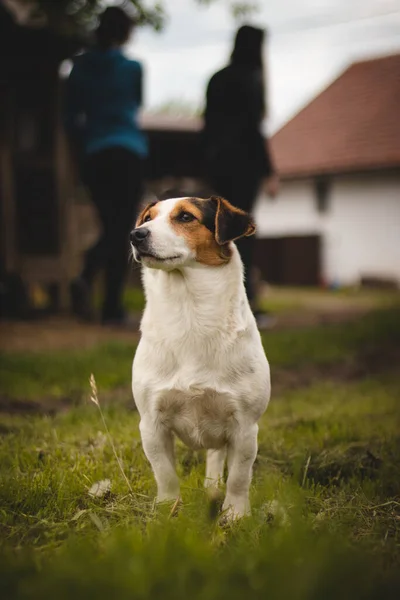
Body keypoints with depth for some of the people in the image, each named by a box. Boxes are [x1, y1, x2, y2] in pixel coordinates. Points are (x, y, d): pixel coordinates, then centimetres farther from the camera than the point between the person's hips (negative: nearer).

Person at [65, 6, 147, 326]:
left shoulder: (81, 67, 5)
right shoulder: (132, 67, -2)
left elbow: (71, 116, 7)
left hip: (93, 154, 3)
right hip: (128, 152, -3)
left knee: (110, 227, 13)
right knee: (122, 230, 0)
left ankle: (86, 278, -8)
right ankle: (112, 307, -6)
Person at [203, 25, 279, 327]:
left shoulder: (218, 79, 13)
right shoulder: (251, 79, -8)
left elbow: (208, 126, 13)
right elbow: (253, 128, -14)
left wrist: (211, 165, 18)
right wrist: (269, 172, -11)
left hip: (218, 161, 7)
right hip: (243, 160, -7)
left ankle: (247, 300, 14)